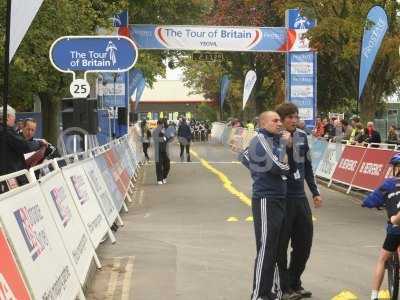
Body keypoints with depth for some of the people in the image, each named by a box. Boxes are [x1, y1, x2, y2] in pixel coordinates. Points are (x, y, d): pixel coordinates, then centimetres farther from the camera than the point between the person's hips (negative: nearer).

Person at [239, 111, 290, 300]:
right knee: (266, 249, -7)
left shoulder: (273, 140, 15)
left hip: (278, 199, 10)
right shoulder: (260, 140, -12)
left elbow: (244, 157, 28)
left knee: (276, 249, 15)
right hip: (266, 200, -10)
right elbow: (280, 167, -21)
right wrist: (284, 144, -10)